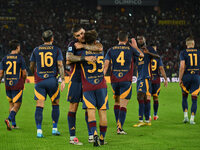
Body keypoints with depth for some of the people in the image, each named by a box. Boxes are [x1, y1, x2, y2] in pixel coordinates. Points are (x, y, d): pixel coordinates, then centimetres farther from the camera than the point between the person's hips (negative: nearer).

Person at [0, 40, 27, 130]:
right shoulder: (20, 58, -7)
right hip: (17, 84, -5)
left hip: (8, 85, 5)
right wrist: (23, 80, 12)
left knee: (11, 104, 17)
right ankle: (9, 119, -24)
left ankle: (13, 124, 16)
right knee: (17, 105, -1)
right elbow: (24, 73, -6)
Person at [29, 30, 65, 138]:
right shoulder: (56, 50, 1)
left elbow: (31, 66, 13)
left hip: (39, 81, 1)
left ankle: (39, 130, -11)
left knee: (39, 106, -2)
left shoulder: (36, 50, 7)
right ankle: (55, 128, 14)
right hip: (52, 80, -1)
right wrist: (63, 80, -7)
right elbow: (60, 65, -6)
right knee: (55, 104, 14)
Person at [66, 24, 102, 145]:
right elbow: (69, 60, -22)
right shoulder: (73, 44, -5)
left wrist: (83, 46, -17)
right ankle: (72, 137, 1)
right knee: (74, 106, -2)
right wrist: (85, 58, -30)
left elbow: (100, 48, -19)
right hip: (76, 79, -3)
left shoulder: (91, 42, 4)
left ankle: (91, 136, 12)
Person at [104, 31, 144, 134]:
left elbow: (106, 65, -3)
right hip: (126, 80, -3)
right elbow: (141, 55, 21)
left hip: (114, 80, 3)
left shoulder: (111, 50, 5)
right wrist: (135, 46, 36)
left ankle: (118, 125, 19)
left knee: (117, 102, 19)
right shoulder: (130, 49, 2)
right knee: (123, 105, -4)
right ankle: (120, 128, -10)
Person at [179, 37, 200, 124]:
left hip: (186, 76, -1)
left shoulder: (183, 53, -1)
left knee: (184, 97, 15)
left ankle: (186, 116, 5)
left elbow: (182, 67, -10)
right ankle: (192, 119, -3)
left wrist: (180, 79, -4)